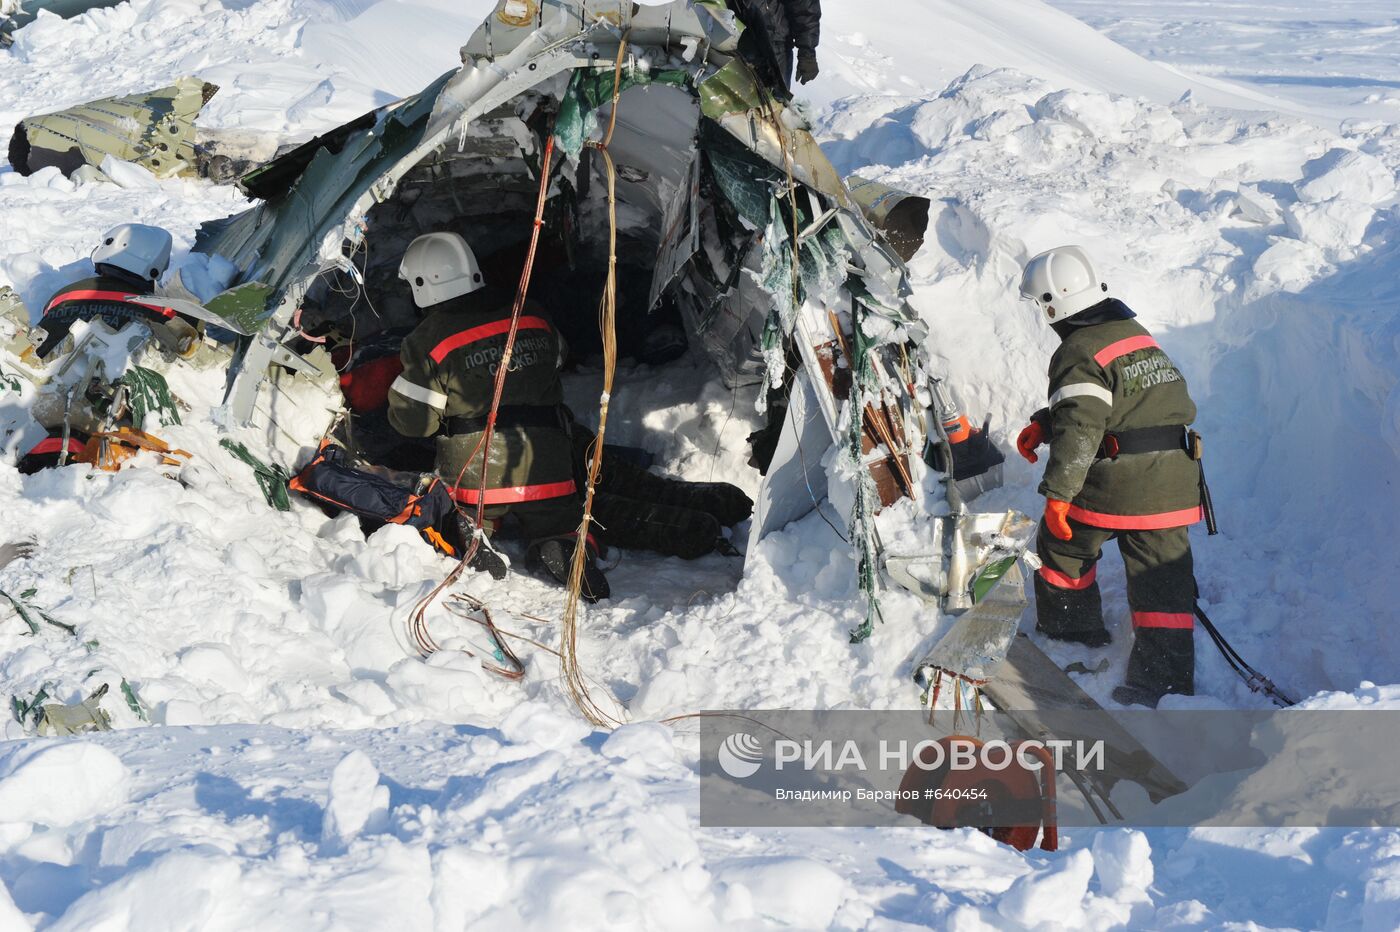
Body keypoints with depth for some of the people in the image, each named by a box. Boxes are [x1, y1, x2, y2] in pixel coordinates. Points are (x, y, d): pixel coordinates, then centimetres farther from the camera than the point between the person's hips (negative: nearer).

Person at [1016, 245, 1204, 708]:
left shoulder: (1079, 353, -12)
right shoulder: (1139, 335, 16)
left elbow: (1079, 429, -20)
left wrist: (1057, 492, -17)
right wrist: (1042, 424, 25)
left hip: (1111, 486, -7)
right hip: (1172, 482, 7)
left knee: (1063, 546, 20)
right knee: (1163, 577, 6)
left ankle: (1067, 628, 36)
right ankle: (1168, 678, 2)